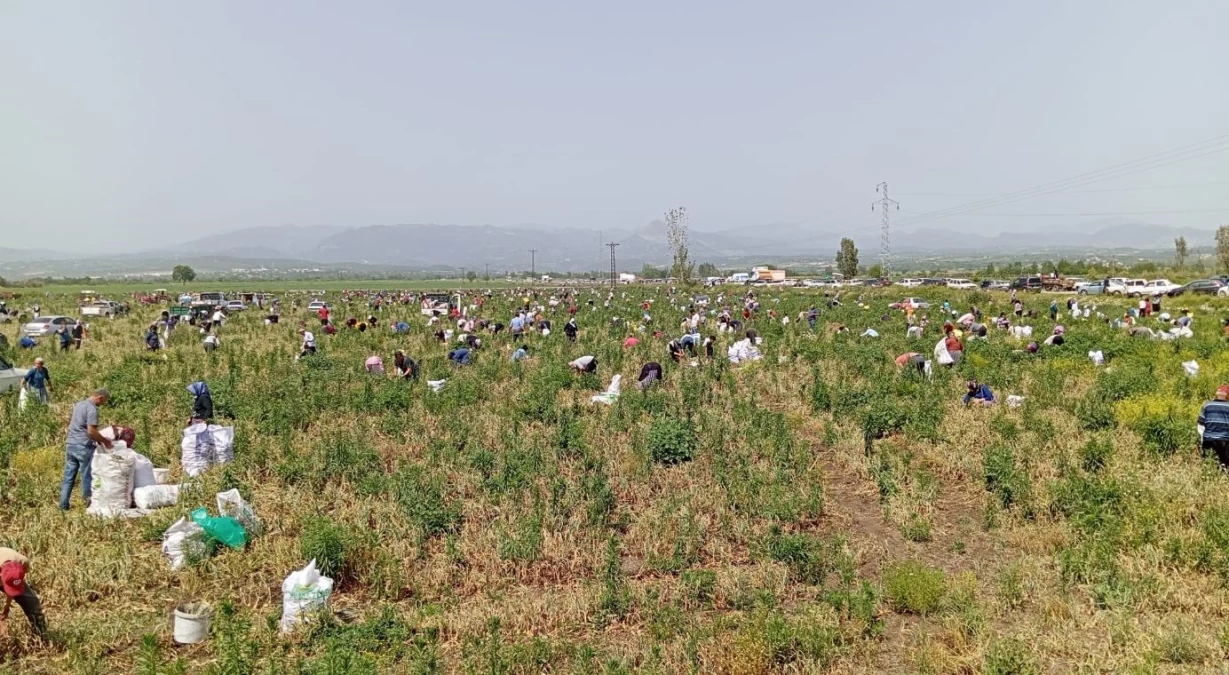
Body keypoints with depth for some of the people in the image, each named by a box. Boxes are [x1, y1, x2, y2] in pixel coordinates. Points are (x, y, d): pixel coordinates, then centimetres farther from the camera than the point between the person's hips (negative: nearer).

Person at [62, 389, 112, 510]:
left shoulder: (79, 404, 13)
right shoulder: (92, 409, -15)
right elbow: (91, 431, -21)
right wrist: (104, 441, -6)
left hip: (70, 444, 8)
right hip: (83, 447, -8)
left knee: (68, 476, 10)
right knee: (87, 476, 2)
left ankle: (63, 505, 13)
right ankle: (89, 502, 8)